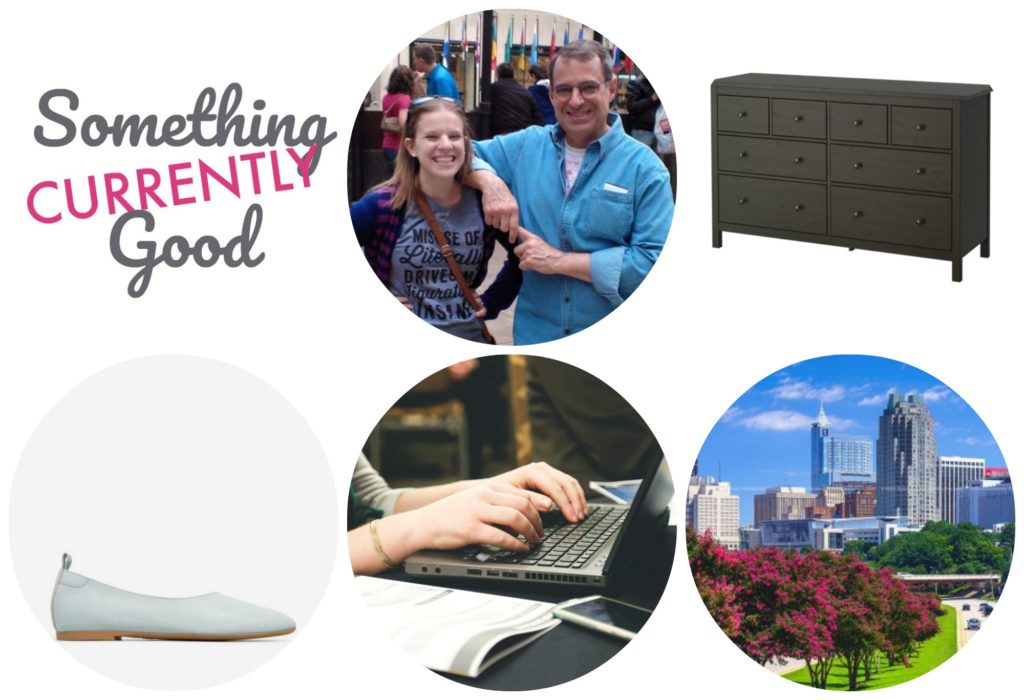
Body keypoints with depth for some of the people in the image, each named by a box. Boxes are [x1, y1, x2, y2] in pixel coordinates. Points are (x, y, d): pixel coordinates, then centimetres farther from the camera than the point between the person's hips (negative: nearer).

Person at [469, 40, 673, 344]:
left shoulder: (644, 167, -10)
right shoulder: (525, 145, 1)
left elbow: (655, 262, -17)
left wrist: (560, 261, -19)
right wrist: (491, 181, -12)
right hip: (534, 335, 3)